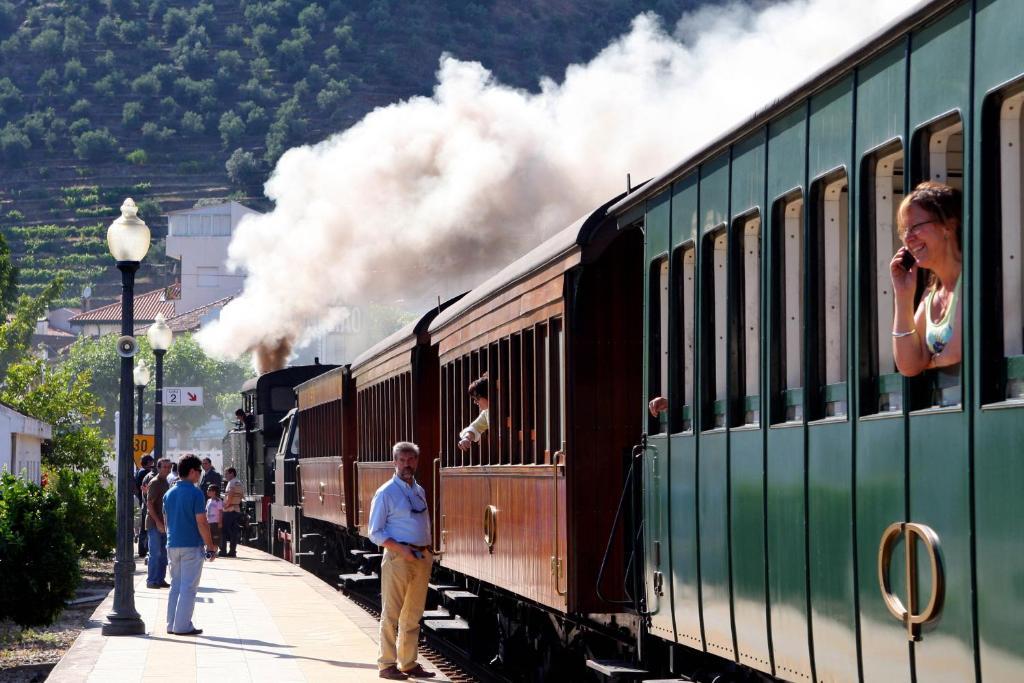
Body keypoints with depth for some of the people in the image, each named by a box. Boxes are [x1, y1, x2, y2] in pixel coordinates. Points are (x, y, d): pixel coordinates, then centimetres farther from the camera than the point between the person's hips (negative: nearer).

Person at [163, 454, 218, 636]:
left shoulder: (169, 494, 9)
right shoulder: (195, 493, -12)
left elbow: (166, 520, 15)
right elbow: (201, 522, -14)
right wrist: (210, 546, -8)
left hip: (172, 545, 7)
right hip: (191, 546, -7)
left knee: (175, 585, 13)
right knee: (188, 587, -3)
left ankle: (172, 624, 13)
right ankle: (182, 626, -4)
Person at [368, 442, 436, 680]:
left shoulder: (420, 491, 14)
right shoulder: (386, 493, -6)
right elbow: (375, 533, -8)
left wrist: (428, 552, 11)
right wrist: (401, 549, -17)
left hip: (422, 559, 7)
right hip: (398, 558, -7)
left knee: (413, 615, 12)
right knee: (392, 614, -3)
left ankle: (409, 663, 19)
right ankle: (387, 664, 2)